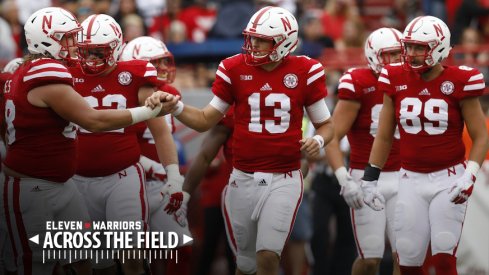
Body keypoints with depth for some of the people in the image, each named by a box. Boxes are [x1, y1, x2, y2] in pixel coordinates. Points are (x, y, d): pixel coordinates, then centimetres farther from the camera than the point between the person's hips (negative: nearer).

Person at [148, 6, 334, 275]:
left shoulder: (304, 72, -3)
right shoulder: (235, 69, 0)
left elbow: (325, 124, 8)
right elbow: (206, 119, 7)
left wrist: (318, 140, -15)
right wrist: (174, 107, -10)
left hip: (283, 179, -2)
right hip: (243, 179, 2)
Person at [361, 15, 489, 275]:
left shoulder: (458, 82, -8)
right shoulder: (397, 80, 1)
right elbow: (384, 137, 12)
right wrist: (369, 178, 9)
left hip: (448, 179, -3)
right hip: (411, 180, 3)